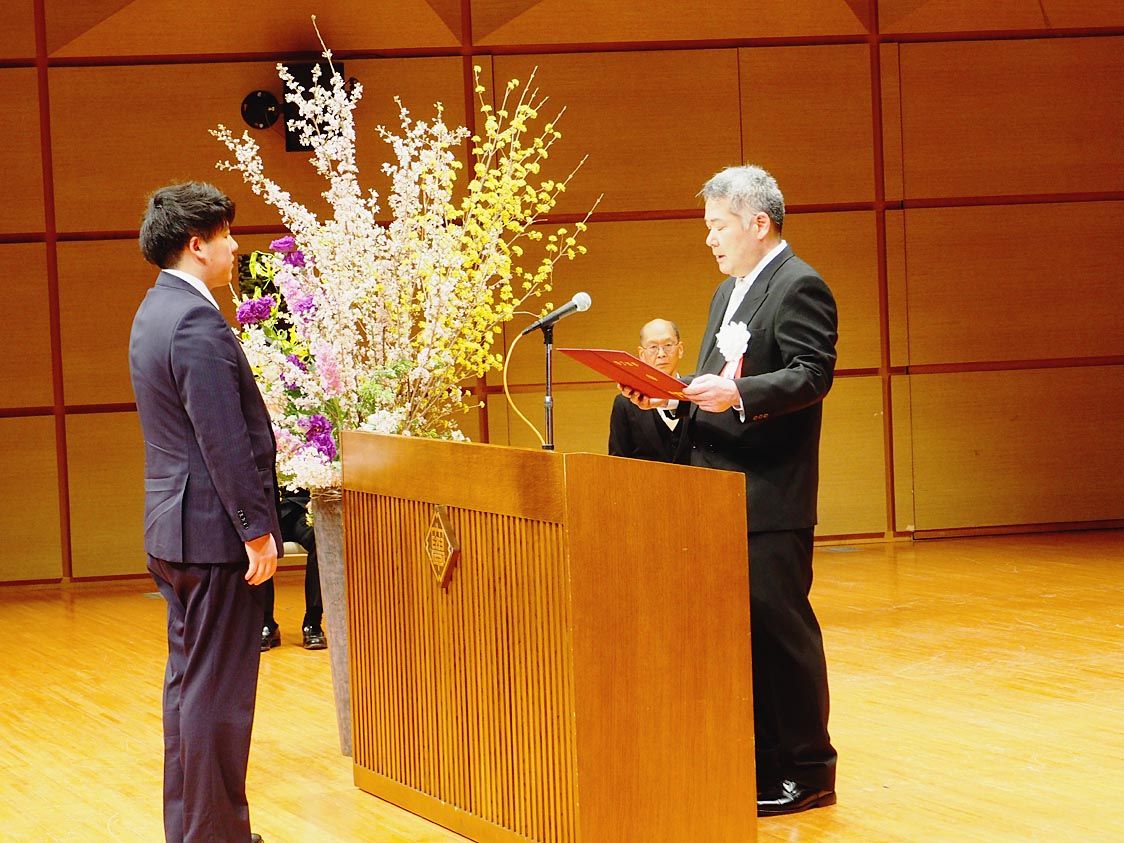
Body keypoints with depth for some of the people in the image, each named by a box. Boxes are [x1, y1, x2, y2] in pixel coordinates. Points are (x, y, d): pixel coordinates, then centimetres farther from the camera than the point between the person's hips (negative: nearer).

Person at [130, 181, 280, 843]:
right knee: (218, 690, -4)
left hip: (173, 528, 11)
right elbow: (225, 440, -23)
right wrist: (258, 530, -18)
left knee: (189, 681, 17)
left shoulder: (156, 311, 13)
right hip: (214, 532, -11)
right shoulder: (197, 322, -19)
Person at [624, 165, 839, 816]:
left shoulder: (800, 287, -10)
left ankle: (806, 769, 4)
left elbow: (813, 375, -19)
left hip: (771, 494, -9)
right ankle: (758, 757, 20)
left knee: (779, 624, -4)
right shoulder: (729, 292, 20)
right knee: (739, 623, 12)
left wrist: (737, 393, -31)